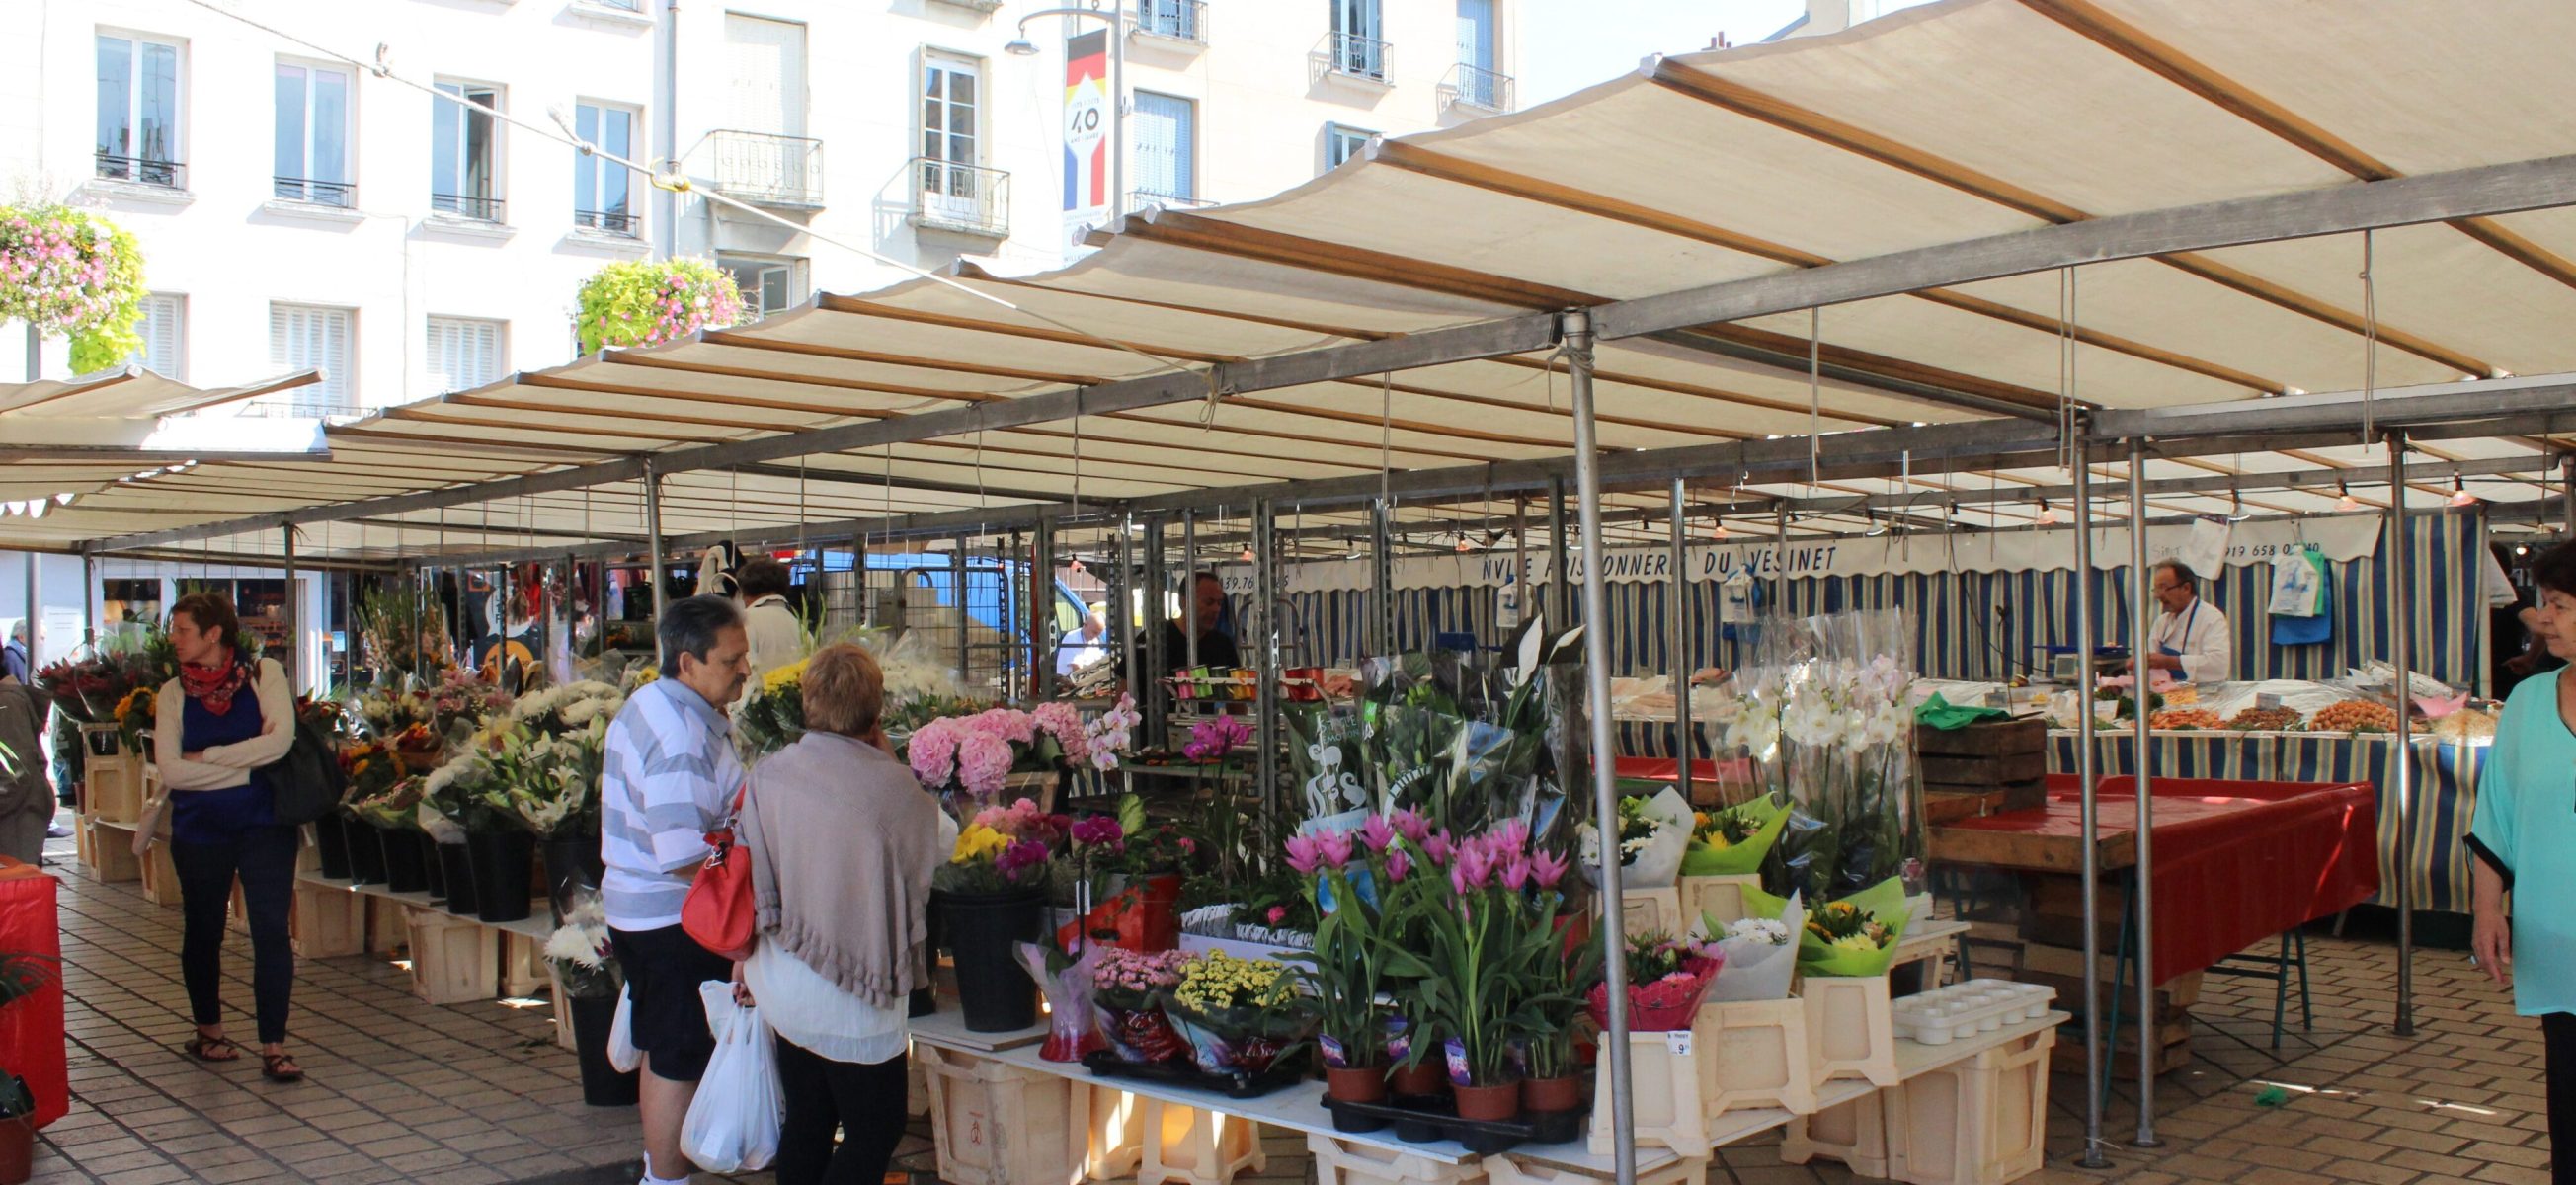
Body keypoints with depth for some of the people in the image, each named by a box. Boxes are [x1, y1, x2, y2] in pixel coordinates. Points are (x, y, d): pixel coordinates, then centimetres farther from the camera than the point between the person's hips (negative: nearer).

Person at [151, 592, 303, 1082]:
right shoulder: (174, 693, 2)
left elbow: (279, 740, -16)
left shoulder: (264, 674, -3)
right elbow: (171, 771, -8)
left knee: (271, 931, -7)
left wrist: (207, 756, -13)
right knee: (202, 931, 15)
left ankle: (273, 1047, -2)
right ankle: (208, 1029, 34)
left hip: (264, 825, -2)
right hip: (199, 829, 2)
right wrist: (245, 765, -13)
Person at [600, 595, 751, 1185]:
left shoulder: (646, 704, 7)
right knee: (682, 1064, 1)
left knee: (663, 1053, 23)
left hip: (635, 909, 11)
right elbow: (687, 860, -29)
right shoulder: (682, 739, -26)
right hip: (677, 921, -11)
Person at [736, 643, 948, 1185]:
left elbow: (748, 876, 3)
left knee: (806, 1122, 18)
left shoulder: (768, 774, -5)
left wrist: (746, 956, 17)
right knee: (875, 1129, 8)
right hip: (854, 996, -6)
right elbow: (944, 840, -2)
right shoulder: (890, 786, -20)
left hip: (783, 983, 6)